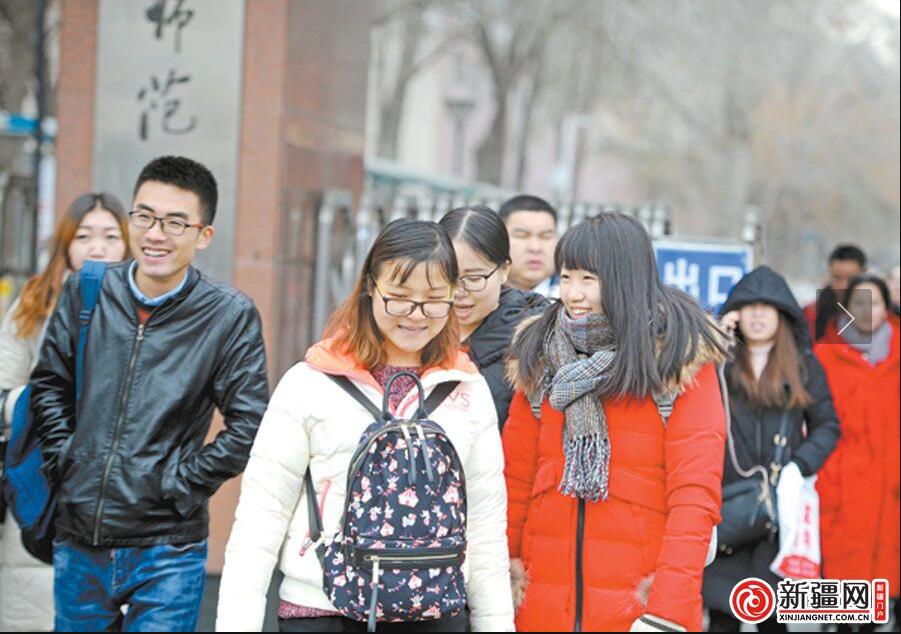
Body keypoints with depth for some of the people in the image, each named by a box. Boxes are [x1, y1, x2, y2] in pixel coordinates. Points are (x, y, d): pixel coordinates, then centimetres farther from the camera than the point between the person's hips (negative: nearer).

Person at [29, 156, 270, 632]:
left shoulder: (230, 316, -8)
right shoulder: (85, 293, 2)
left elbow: (249, 426, -7)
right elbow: (48, 384, 13)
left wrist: (179, 485, -10)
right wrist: (64, 461, 3)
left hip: (166, 553, -3)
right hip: (78, 541, 4)